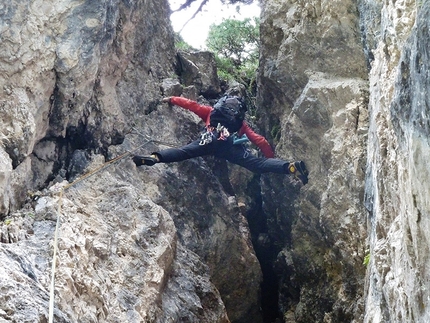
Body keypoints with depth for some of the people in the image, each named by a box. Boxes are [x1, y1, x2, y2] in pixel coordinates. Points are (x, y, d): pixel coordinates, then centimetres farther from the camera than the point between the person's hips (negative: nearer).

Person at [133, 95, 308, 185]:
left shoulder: (211, 112, 38)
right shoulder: (241, 123, 36)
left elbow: (191, 105, 36)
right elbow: (260, 141, 30)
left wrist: (171, 100, 52)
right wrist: (271, 157, 39)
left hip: (211, 142, 0)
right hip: (232, 146, 0)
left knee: (183, 152, -15)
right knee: (257, 163, -12)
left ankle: (155, 158, -39)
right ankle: (290, 167, -30)